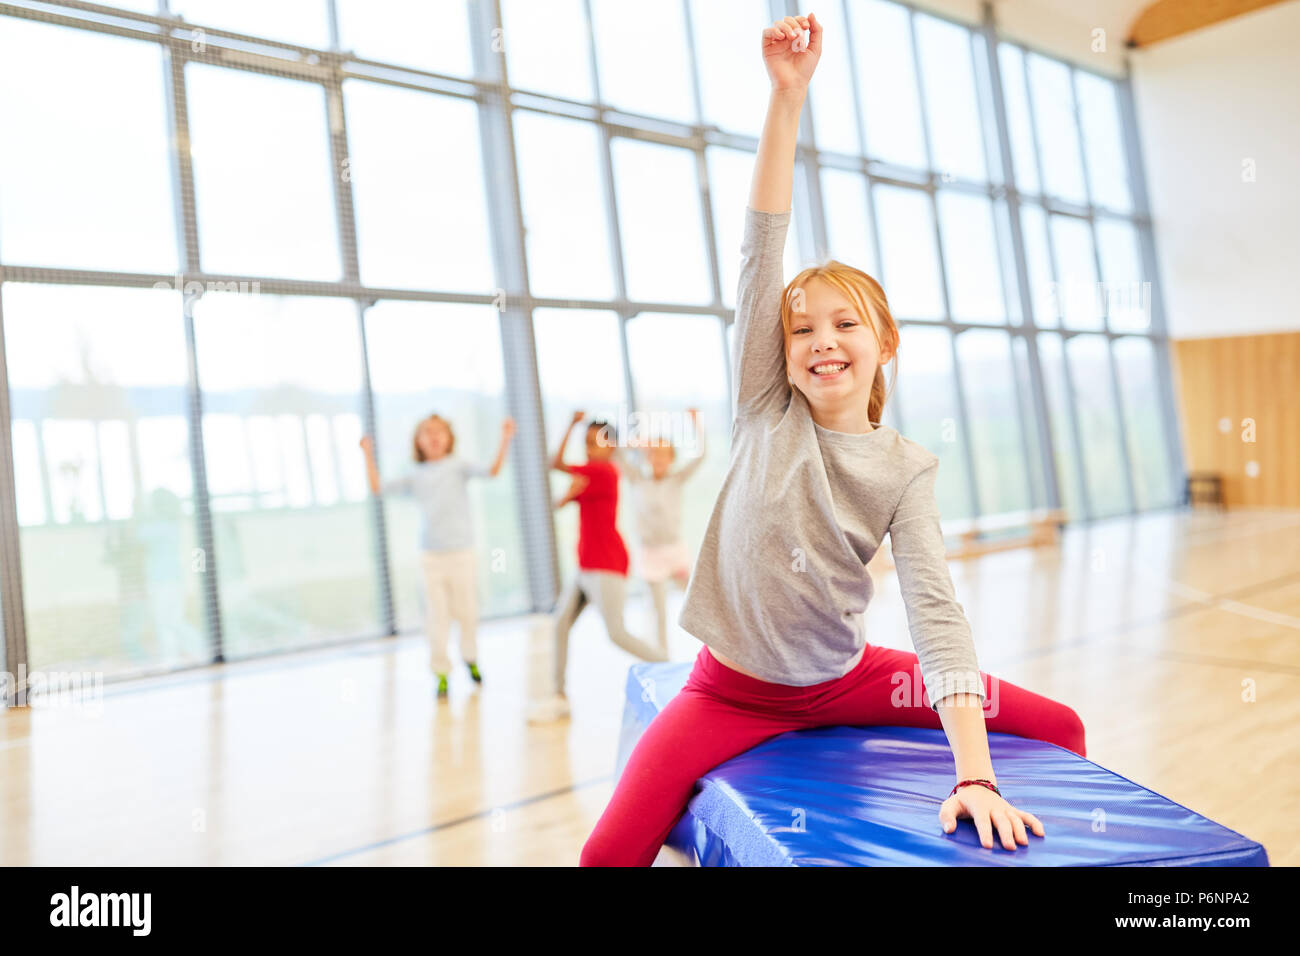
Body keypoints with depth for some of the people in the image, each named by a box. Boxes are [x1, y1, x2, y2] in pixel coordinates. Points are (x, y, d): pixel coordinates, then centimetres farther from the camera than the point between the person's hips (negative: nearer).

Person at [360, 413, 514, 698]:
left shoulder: (458, 465, 1)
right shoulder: (415, 476, 9)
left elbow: (492, 471, -13)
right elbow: (378, 488, 12)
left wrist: (505, 440, -22)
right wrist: (369, 455, 11)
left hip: (461, 552, -2)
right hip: (431, 555, 2)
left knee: (466, 611, 5)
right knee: (437, 616, -2)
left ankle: (470, 659, 31)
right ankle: (441, 673, 11)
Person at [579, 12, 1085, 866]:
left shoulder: (906, 471, -7)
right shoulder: (765, 412, -8)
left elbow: (936, 612, -17)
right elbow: (762, 250, -16)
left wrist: (975, 775, -28)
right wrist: (788, 97, -23)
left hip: (846, 680, 2)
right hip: (736, 691, -2)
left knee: (1059, 728, 2)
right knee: (611, 853, -22)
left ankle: (1020, 827, 29)